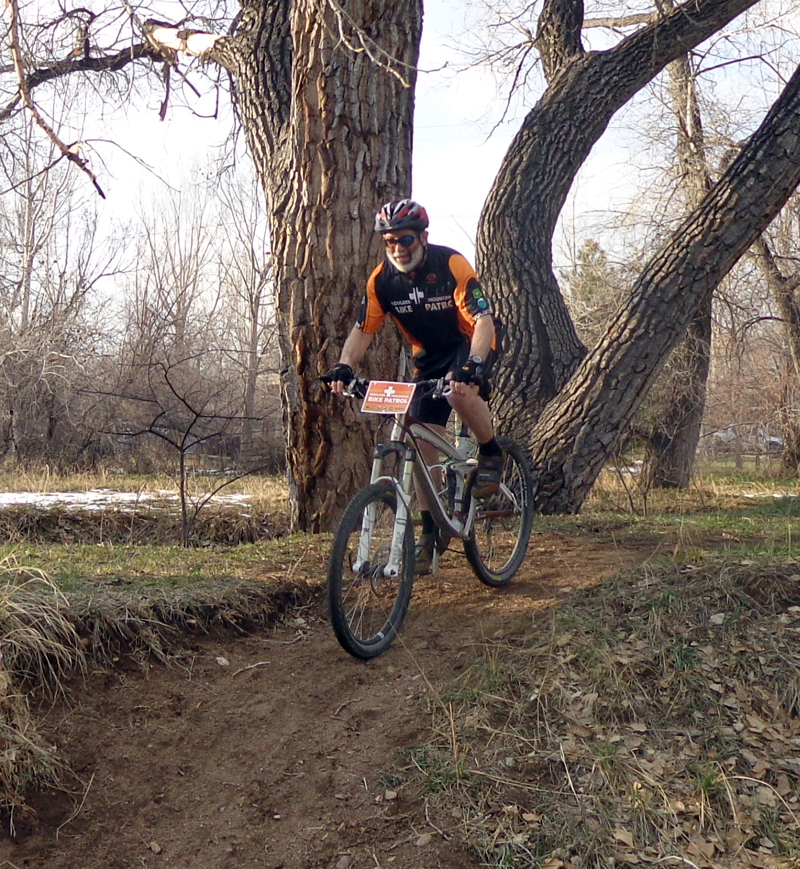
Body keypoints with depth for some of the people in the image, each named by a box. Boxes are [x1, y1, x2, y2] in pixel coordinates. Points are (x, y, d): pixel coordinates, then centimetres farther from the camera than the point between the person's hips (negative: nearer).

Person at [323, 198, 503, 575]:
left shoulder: (451, 265, -24)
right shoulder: (381, 279, -11)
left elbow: (483, 321, -31)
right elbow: (363, 330, -8)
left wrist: (471, 366, -47)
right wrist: (344, 367, -27)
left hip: (471, 345, -5)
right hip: (428, 357, 5)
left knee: (460, 393, -39)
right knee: (422, 443, -3)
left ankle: (491, 454, -8)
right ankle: (430, 533, 8)